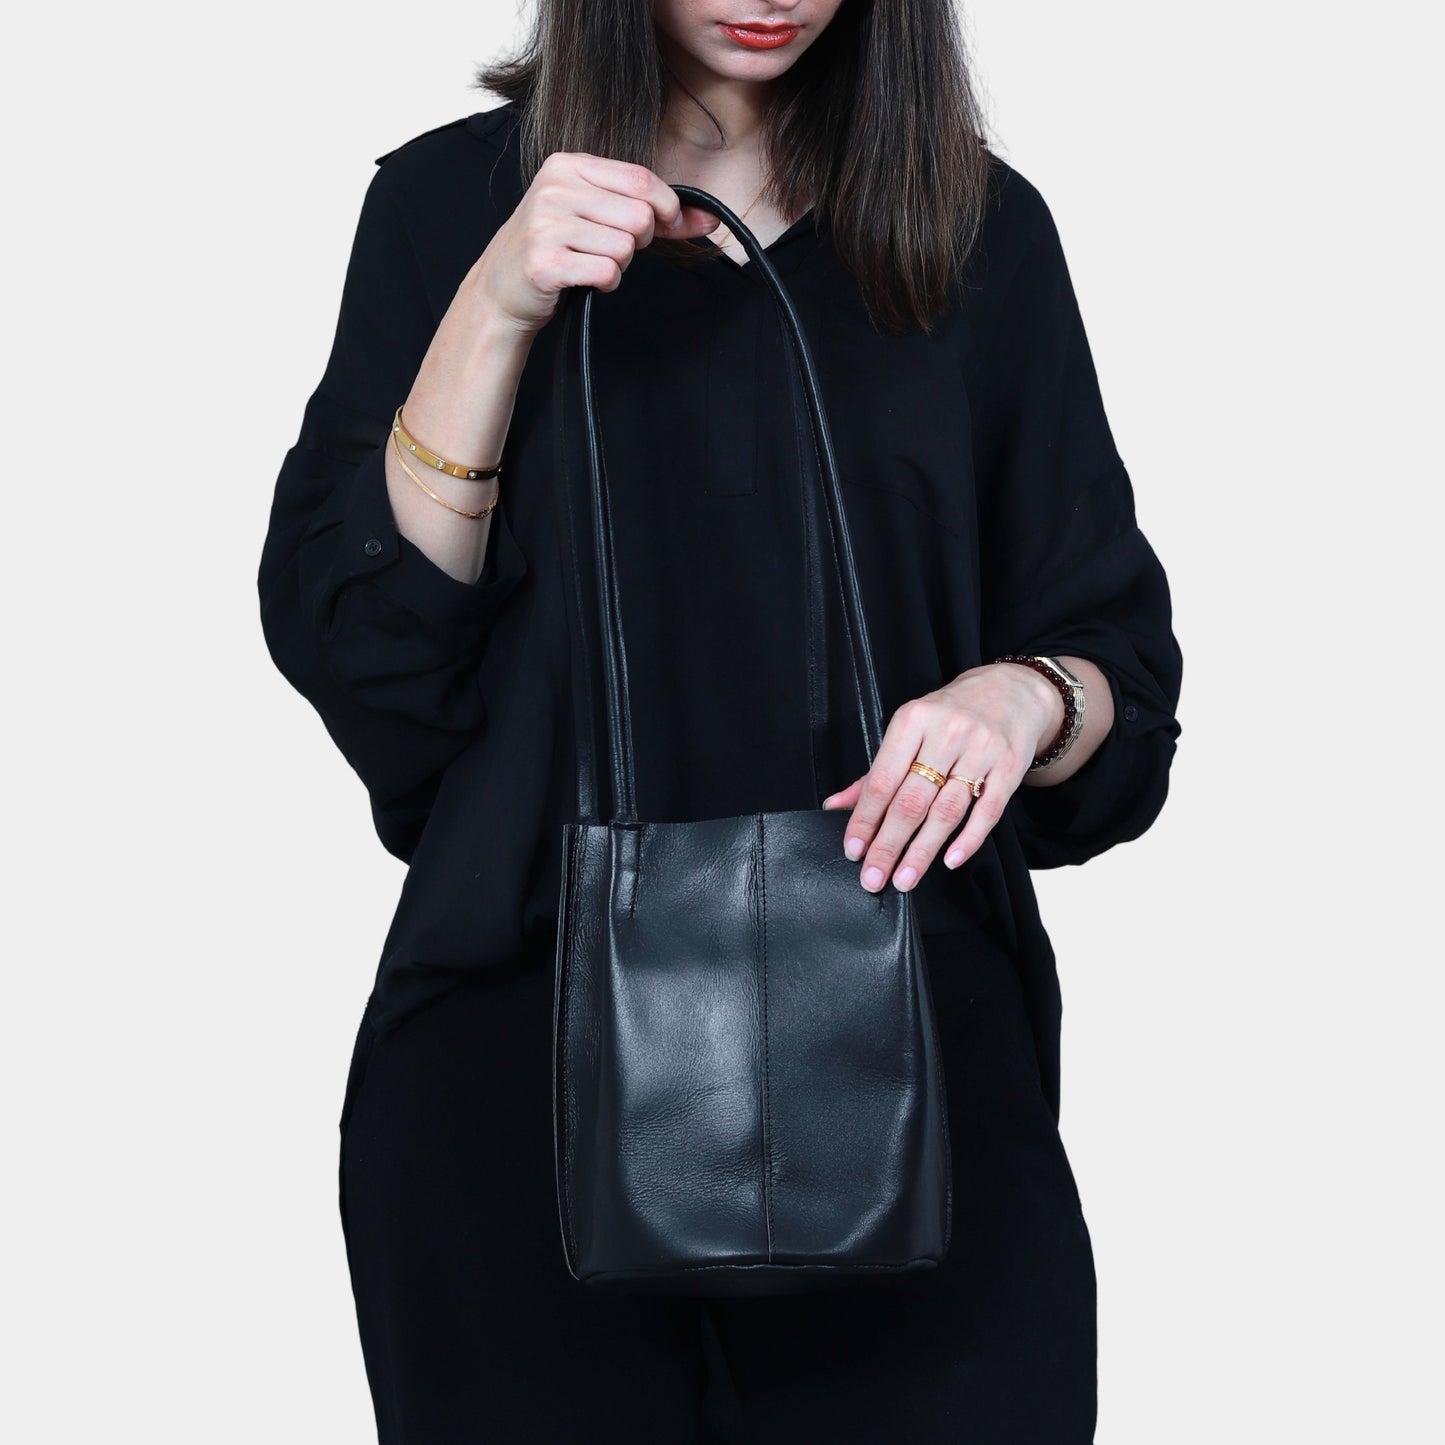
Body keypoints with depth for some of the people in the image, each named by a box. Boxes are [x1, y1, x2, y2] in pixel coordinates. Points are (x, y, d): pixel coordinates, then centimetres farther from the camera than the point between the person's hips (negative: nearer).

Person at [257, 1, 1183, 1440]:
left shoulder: (982, 229, 7)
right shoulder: (448, 200, 4)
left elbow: (1126, 670, 8)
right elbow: (353, 659, -4)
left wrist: (1025, 697, -15)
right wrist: (496, 310, -14)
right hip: (516, 1043, 0)